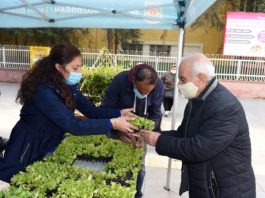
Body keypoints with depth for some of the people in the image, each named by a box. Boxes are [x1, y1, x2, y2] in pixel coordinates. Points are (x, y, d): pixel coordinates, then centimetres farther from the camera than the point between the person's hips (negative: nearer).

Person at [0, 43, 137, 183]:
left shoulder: (68, 86, -6)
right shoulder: (44, 90, -32)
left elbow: (91, 110, -5)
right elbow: (73, 126, -37)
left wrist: (119, 113, -18)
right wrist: (112, 123, -36)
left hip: (50, 146, 7)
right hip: (28, 148, -7)